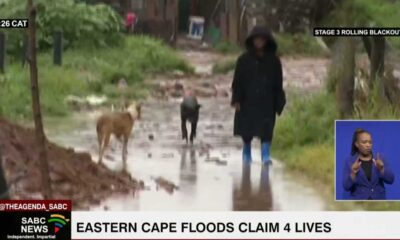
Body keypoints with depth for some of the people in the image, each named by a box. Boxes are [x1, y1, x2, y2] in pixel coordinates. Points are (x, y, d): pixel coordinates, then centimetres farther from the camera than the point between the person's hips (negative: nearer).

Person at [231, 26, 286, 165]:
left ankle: (265, 155, -13)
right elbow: (238, 81, 0)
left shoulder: (273, 60, 4)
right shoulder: (244, 59, 1)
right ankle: (246, 153, 28)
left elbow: (278, 84, 5)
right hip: (248, 100, 0)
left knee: (266, 130, -11)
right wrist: (236, 100, -8)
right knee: (247, 131, 9)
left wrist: (278, 103, 2)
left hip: (266, 101, 0)